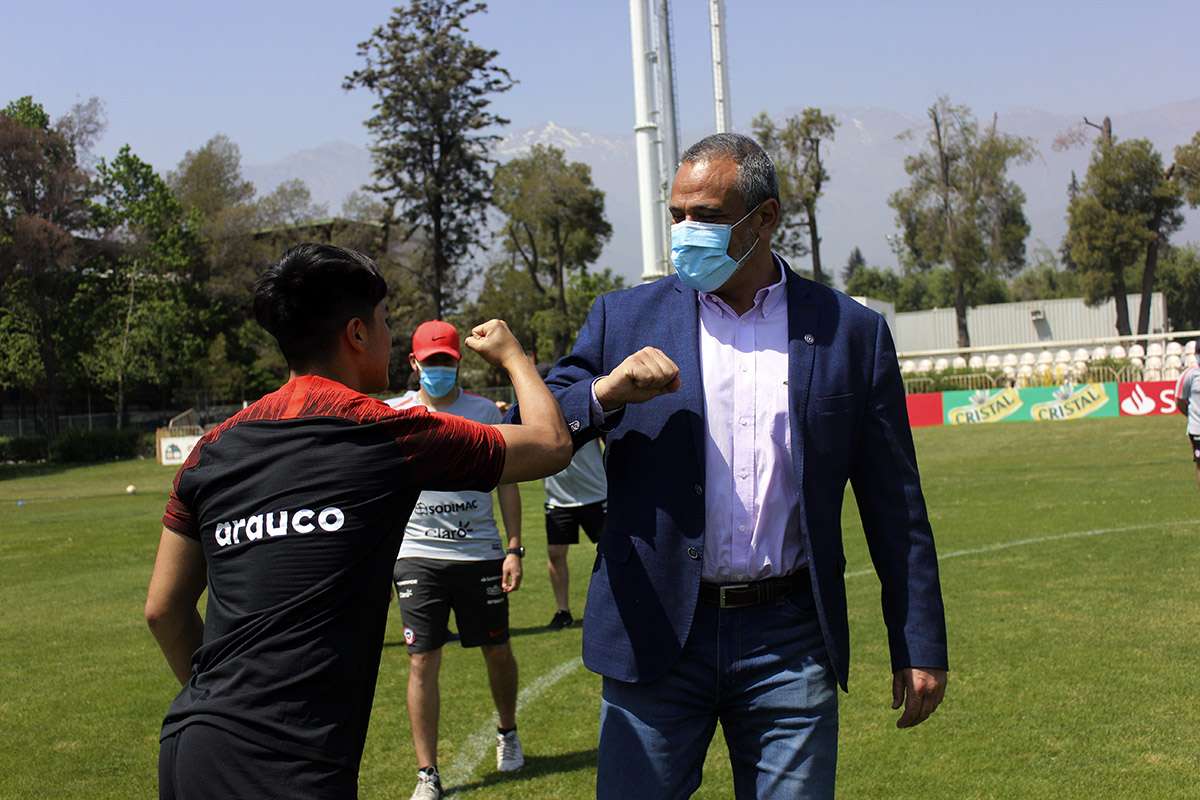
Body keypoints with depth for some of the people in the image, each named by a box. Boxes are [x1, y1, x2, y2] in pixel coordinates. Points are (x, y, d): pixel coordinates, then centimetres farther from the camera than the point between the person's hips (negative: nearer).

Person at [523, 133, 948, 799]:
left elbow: (895, 507, 6)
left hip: (789, 645, 0)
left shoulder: (851, 332, 4)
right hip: (656, 637, 1)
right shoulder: (625, 318, 5)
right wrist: (603, 393, -15)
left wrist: (921, 646, 6)